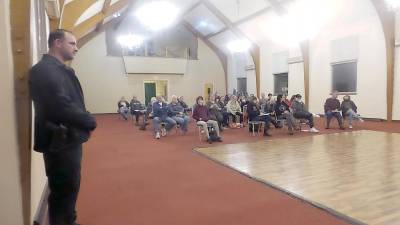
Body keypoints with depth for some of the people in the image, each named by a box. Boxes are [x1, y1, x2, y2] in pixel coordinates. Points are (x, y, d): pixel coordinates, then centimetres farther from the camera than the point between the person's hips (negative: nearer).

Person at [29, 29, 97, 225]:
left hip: (69, 139, 10)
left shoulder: (60, 69, 15)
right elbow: (62, 106, -27)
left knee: (69, 188, 21)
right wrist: (89, 121, -14)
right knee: (64, 191, 3)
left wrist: (85, 121, -1)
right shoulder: (45, 69, -17)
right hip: (60, 142, -10)